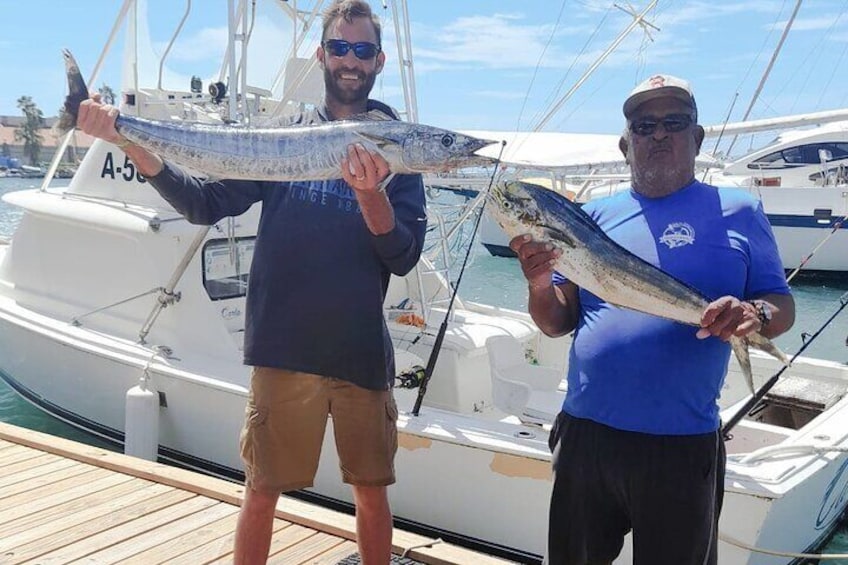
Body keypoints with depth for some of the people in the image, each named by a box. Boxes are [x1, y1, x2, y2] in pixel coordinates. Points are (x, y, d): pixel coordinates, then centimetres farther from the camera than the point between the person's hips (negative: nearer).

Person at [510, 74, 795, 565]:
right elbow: (558, 324, 7)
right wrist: (540, 284, -14)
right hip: (585, 432, 3)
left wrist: (755, 315, -21)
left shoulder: (737, 212, 2)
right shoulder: (595, 215, 8)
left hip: (683, 446, -2)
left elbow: (783, 306, 2)